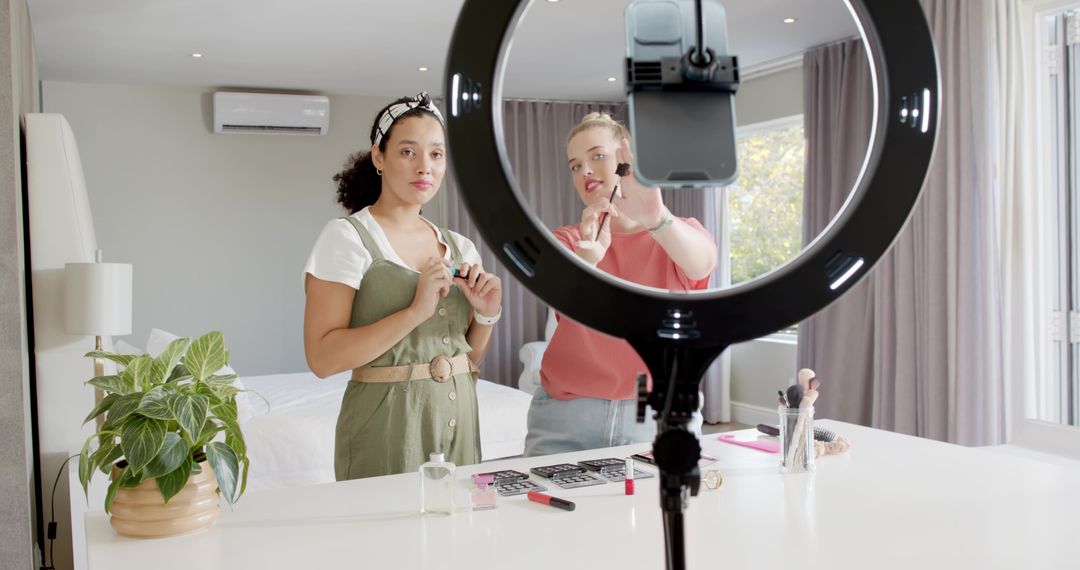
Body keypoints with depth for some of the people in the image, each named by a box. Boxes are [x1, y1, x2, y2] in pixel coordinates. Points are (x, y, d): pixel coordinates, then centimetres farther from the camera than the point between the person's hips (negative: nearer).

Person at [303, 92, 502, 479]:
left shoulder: (460, 247, 8)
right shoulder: (346, 237, -8)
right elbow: (321, 358, -17)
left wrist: (486, 315, -5)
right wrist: (415, 312, -23)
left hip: (459, 418, 5)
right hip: (387, 426, -5)